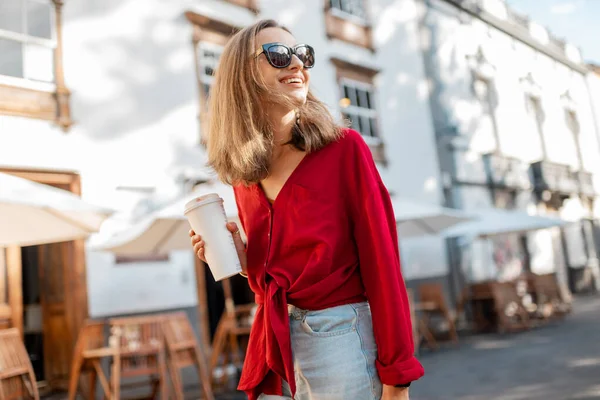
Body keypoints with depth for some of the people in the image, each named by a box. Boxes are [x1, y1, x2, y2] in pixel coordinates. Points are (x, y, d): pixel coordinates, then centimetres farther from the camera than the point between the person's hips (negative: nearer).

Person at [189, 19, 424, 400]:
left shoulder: (344, 148, -9)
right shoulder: (244, 176, 4)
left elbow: (382, 266, -11)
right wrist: (242, 257, -6)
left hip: (341, 339, -4)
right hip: (272, 353, 5)